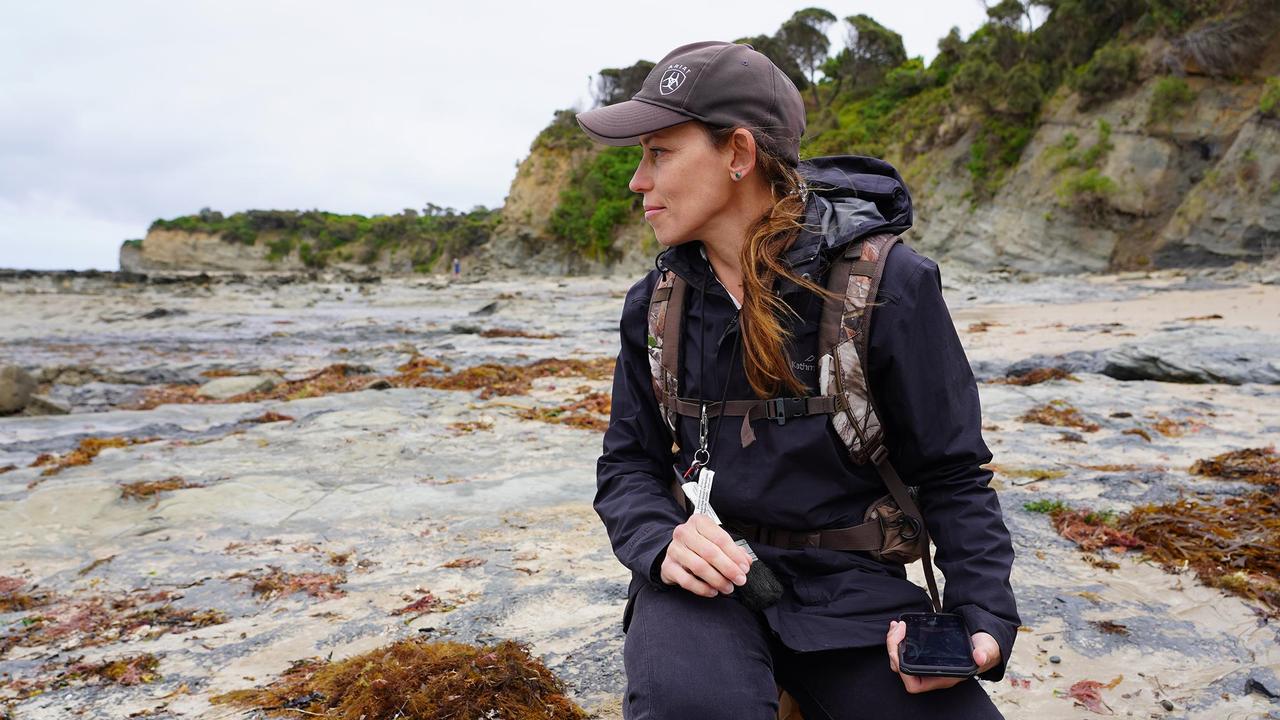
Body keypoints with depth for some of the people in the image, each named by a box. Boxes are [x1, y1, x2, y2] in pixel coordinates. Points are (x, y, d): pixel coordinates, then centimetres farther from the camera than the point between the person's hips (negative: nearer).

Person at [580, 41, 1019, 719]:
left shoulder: (889, 282, -10)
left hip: (851, 585, 0)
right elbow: (627, 466, 5)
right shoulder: (655, 304, 1)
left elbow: (952, 474, -2)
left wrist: (983, 620, -16)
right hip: (712, 575, 1)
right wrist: (663, 543, -17)